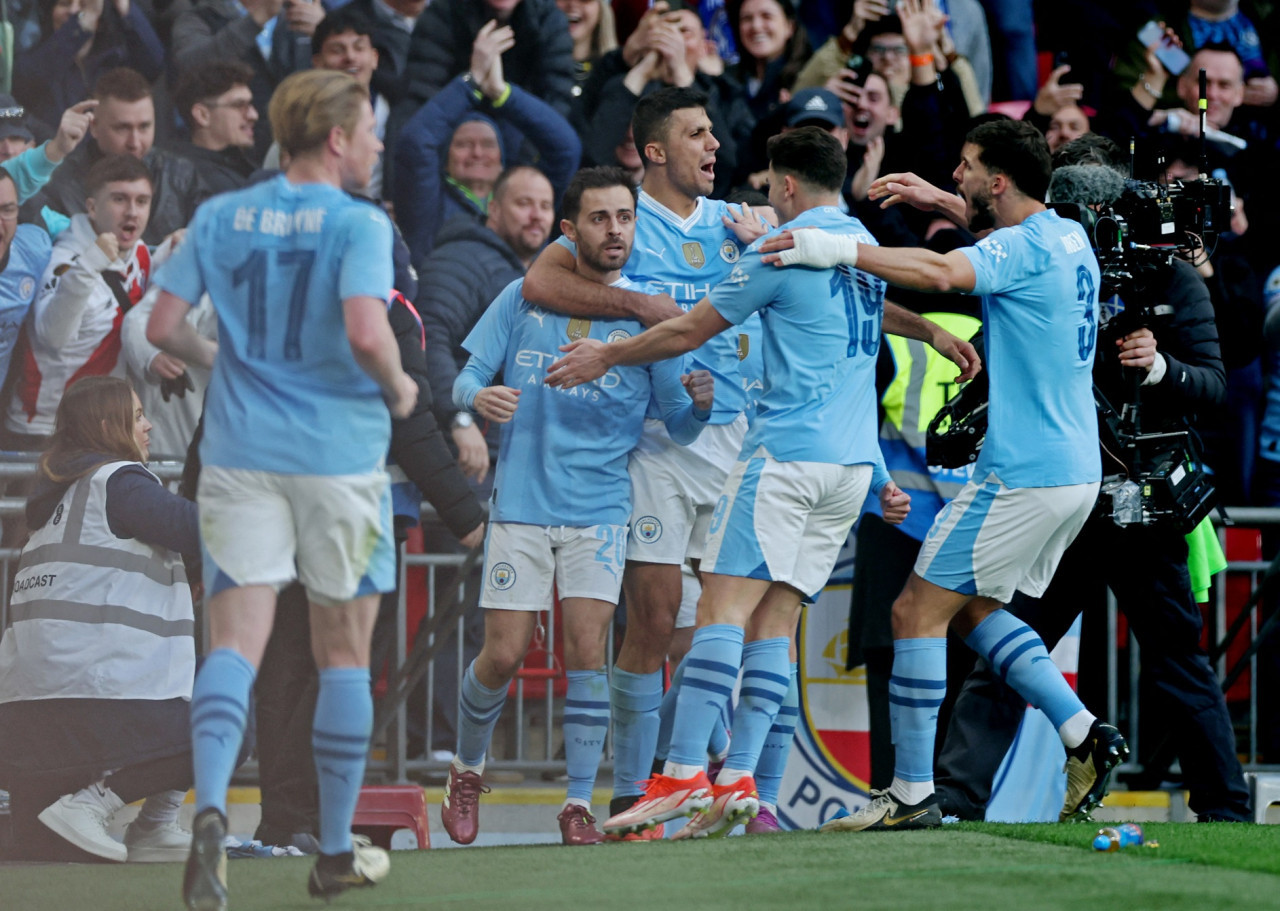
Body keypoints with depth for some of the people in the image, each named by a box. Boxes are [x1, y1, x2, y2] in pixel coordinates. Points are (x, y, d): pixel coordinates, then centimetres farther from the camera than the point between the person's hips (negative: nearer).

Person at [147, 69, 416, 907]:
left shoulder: (220, 218, 6)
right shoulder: (358, 225, -8)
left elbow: (164, 328, 4)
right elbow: (365, 333, -22)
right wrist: (398, 389, -2)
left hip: (240, 453, 3)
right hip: (339, 454, -3)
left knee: (237, 641, -4)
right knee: (345, 655, 11)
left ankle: (210, 807, -30)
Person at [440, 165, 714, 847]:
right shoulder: (524, 299, 4)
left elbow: (679, 427, 3)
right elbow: (467, 378, 6)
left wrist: (699, 404, -20)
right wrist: (479, 396, -18)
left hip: (600, 509, 0)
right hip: (521, 504, 0)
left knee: (586, 648, -12)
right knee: (504, 655, -2)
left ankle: (579, 803, -4)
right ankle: (466, 771, 24)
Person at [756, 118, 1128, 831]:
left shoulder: (1025, 249, -16)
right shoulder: (1069, 236, 12)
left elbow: (940, 272, -35)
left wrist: (842, 250, -33)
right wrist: (941, 201, 29)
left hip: (1022, 473, -10)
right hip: (1075, 471, 10)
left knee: (918, 610, -4)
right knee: (970, 606, 21)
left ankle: (913, 792, -3)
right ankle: (1086, 735, 11)